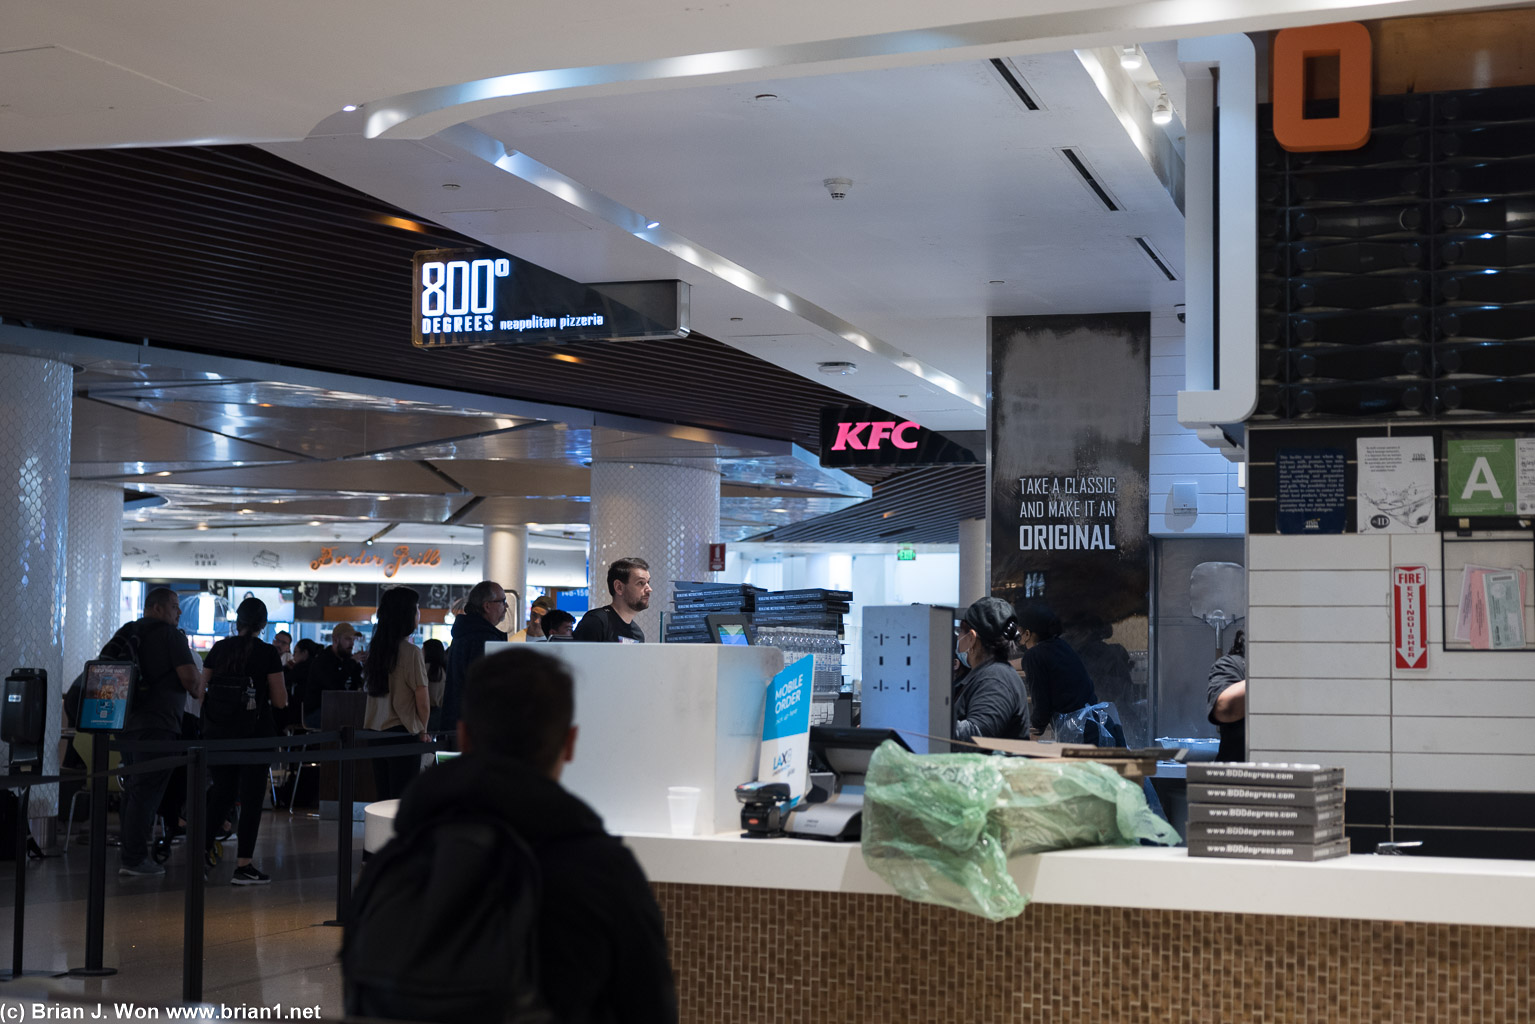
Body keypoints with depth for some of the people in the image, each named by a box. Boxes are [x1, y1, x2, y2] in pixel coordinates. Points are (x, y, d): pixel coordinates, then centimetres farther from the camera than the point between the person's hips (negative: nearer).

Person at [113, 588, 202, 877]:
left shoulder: (126, 633, 16)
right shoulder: (171, 636, -7)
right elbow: (190, 679, -13)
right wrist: (199, 691, 7)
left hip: (126, 721, 8)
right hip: (157, 723, -8)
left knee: (132, 787, 15)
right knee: (147, 791, -6)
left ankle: (127, 852, 18)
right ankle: (135, 858, -7)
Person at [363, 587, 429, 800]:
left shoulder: (376, 648, 7)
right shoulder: (411, 652, -13)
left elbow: (371, 691, 13)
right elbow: (423, 701, -10)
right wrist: (423, 730, 6)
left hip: (375, 732, 7)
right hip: (402, 733, -7)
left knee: (383, 796, 10)